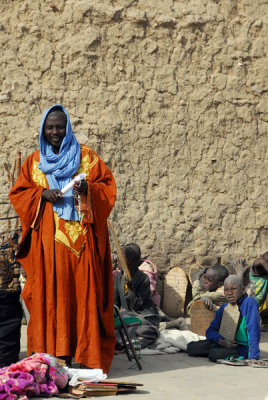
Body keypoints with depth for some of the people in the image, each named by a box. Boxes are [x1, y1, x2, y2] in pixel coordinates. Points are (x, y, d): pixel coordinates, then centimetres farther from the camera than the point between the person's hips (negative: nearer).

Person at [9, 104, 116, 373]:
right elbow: (18, 193, 12)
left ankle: (85, 353, -4)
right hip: (47, 239, 2)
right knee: (50, 290, -4)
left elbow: (108, 185, 6)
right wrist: (42, 195, -7)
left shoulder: (86, 156, 9)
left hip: (80, 237, -1)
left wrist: (88, 189, -14)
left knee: (82, 288, -6)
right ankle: (53, 352, -1)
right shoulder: (34, 161, 15)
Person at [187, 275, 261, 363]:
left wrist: (253, 357, -30)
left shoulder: (249, 302, -15)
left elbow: (253, 330, -22)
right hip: (224, 343, 7)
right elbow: (210, 331, 6)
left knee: (214, 354, -33)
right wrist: (221, 341, -16)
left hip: (242, 348, -7)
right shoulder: (223, 308, 6)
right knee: (191, 347, -7)